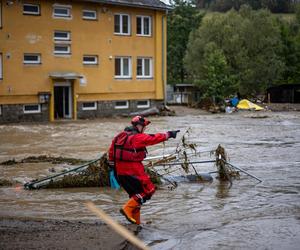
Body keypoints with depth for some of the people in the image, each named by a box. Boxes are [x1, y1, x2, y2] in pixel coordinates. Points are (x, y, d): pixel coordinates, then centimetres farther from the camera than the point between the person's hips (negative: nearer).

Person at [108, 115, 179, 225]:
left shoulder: (120, 136, 13)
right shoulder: (138, 137, -13)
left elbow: (111, 151, 17)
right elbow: (154, 138, -13)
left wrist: (112, 165, 24)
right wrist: (168, 134, -4)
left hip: (120, 171, 9)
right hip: (133, 170, -9)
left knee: (135, 193, 18)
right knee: (148, 190, 0)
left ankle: (135, 220, 19)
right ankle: (128, 208, -11)